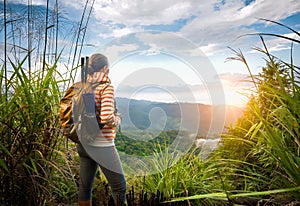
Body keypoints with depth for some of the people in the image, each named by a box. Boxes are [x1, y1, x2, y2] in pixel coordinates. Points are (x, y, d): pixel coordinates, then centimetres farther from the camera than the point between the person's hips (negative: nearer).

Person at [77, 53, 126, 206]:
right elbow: (107, 119, -25)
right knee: (119, 186, 11)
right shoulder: (106, 87, -15)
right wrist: (118, 119, -6)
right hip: (102, 146, -7)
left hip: (84, 144, 8)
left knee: (85, 186, 19)